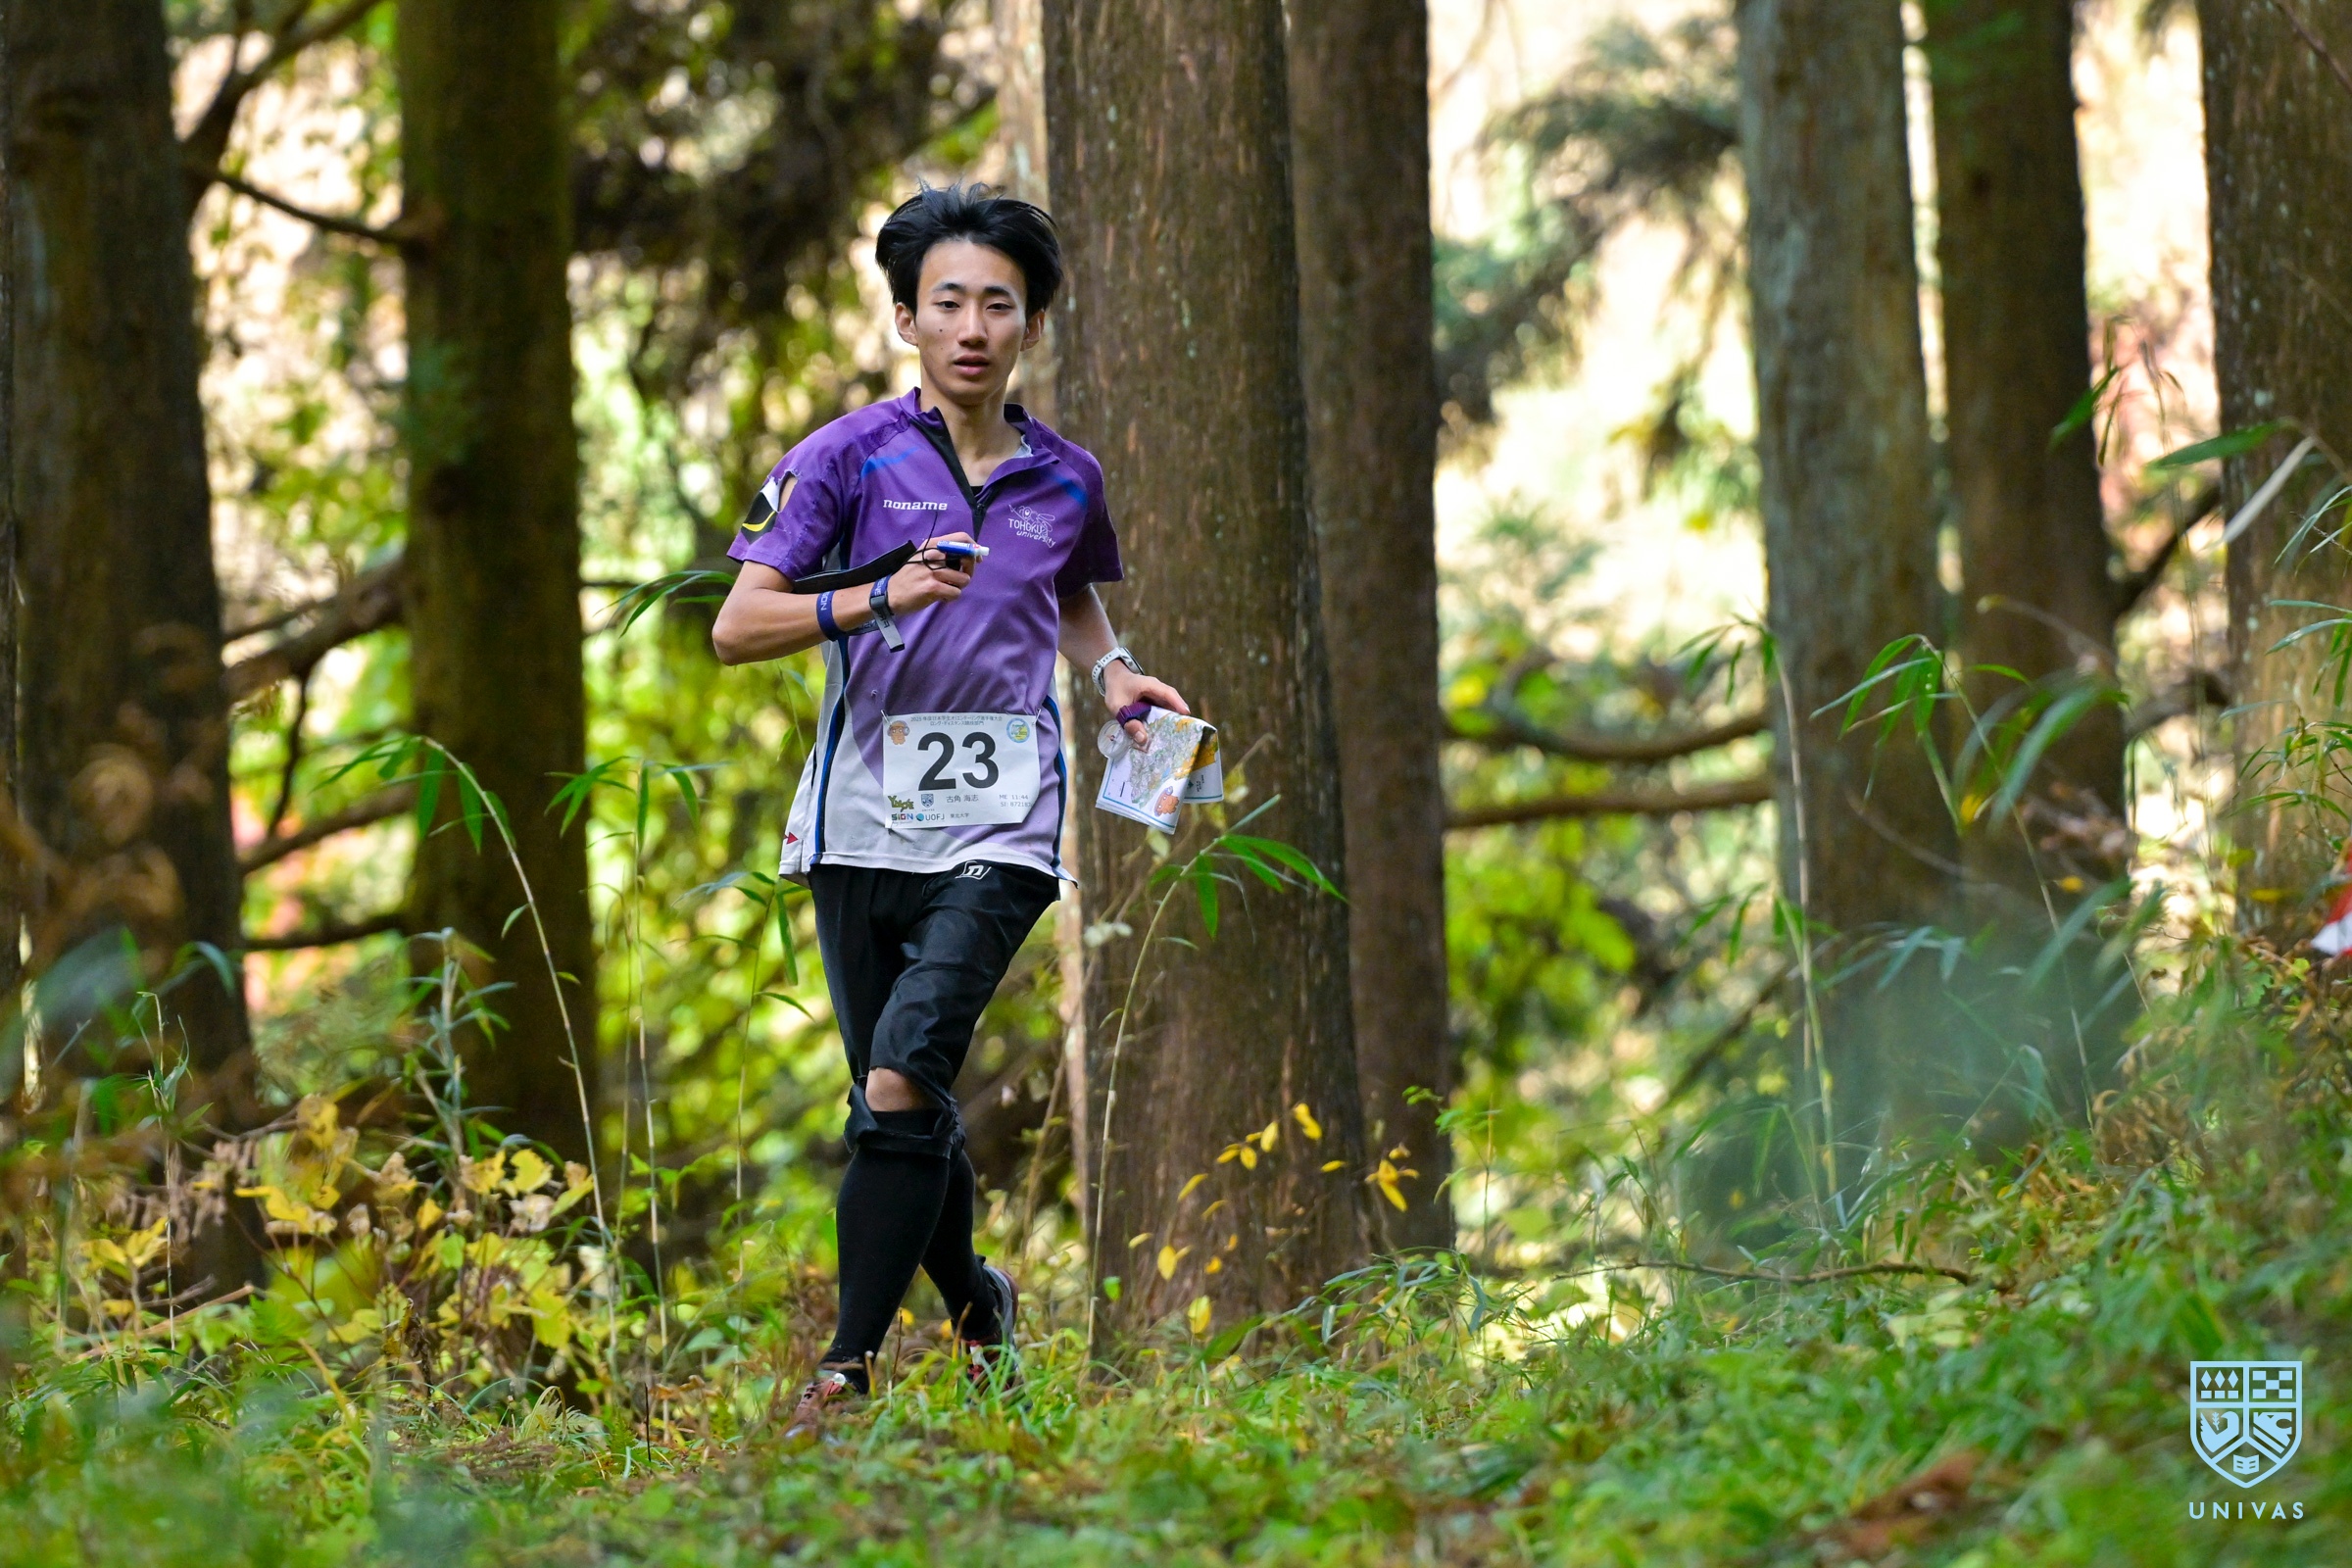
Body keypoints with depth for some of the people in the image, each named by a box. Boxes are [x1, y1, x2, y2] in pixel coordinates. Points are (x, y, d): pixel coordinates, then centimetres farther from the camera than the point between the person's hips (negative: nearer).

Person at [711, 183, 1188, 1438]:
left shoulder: (1065, 479, 9)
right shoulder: (848, 457, -1)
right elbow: (738, 627, -6)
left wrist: (1112, 670, 11)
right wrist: (884, 596, -19)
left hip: (998, 825, -1)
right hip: (861, 817, 1)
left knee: (900, 1082, -18)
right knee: (900, 1107, 8)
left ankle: (851, 1366, -13)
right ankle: (977, 1308, 33)